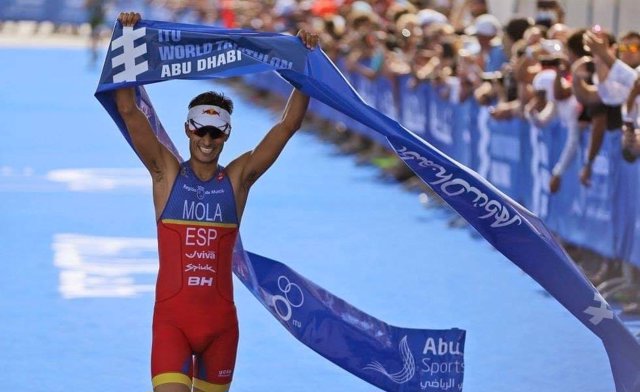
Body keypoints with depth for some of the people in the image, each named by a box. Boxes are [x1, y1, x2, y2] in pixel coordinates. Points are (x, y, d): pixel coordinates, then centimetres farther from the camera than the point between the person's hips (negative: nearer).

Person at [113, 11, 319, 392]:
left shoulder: (238, 178, 5)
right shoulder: (166, 173, 3)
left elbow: (289, 123, 2)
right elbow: (129, 111, -3)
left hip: (221, 318, 2)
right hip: (171, 317, -2)